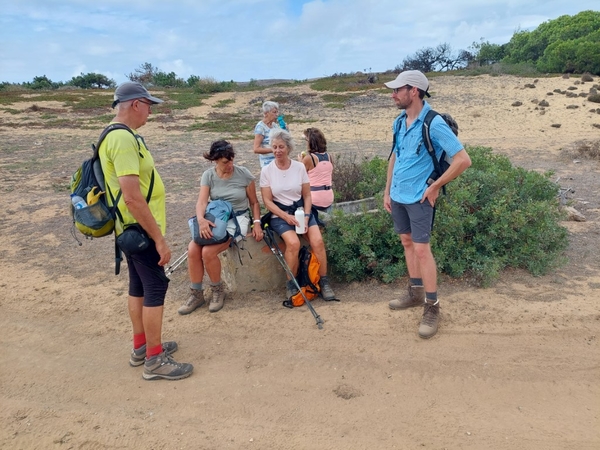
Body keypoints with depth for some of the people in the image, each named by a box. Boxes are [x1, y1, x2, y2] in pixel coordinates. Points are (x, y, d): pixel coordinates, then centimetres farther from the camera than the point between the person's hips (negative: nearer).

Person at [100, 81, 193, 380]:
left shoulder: (119, 135, 11)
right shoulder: (123, 138, -22)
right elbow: (132, 197, -29)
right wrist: (159, 238, -24)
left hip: (132, 228, 10)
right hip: (140, 229, -10)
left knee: (139, 285, 17)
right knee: (156, 288, -2)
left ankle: (141, 346, 31)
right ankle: (155, 360, 9)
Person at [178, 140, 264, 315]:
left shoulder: (244, 174, -7)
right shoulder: (208, 175, -1)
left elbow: (254, 202, 3)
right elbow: (202, 202, -14)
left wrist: (257, 223, -11)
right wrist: (201, 220, -35)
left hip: (238, 218, -4)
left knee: (208, 252, -26)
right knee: (192, 249, -21)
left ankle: (217, 291, 0)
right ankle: (196, 294, -1)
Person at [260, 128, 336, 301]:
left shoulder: (299, 167, 1)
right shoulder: (267, 171, -3)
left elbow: (307, 196, 4)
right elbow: (267, 201, -4)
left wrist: (306, 216, -11)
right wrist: (286, 216, -16)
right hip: (279, 214, -2)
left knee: (318, 241, -22)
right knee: (293, 243, -29)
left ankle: (324, 281, -6)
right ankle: (291, 284, -10)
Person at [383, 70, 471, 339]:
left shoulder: (434, 124, -18)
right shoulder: (399, 122, 6)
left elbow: (463, 160, -20)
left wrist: (435, 187, -15)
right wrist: (387, 191, 13)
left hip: (418, 197, -8)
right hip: (398, 195, 8)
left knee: (421, 249, -5)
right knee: (407, 243, 15)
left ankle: (432, 307, 8)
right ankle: (416, 293, 31)